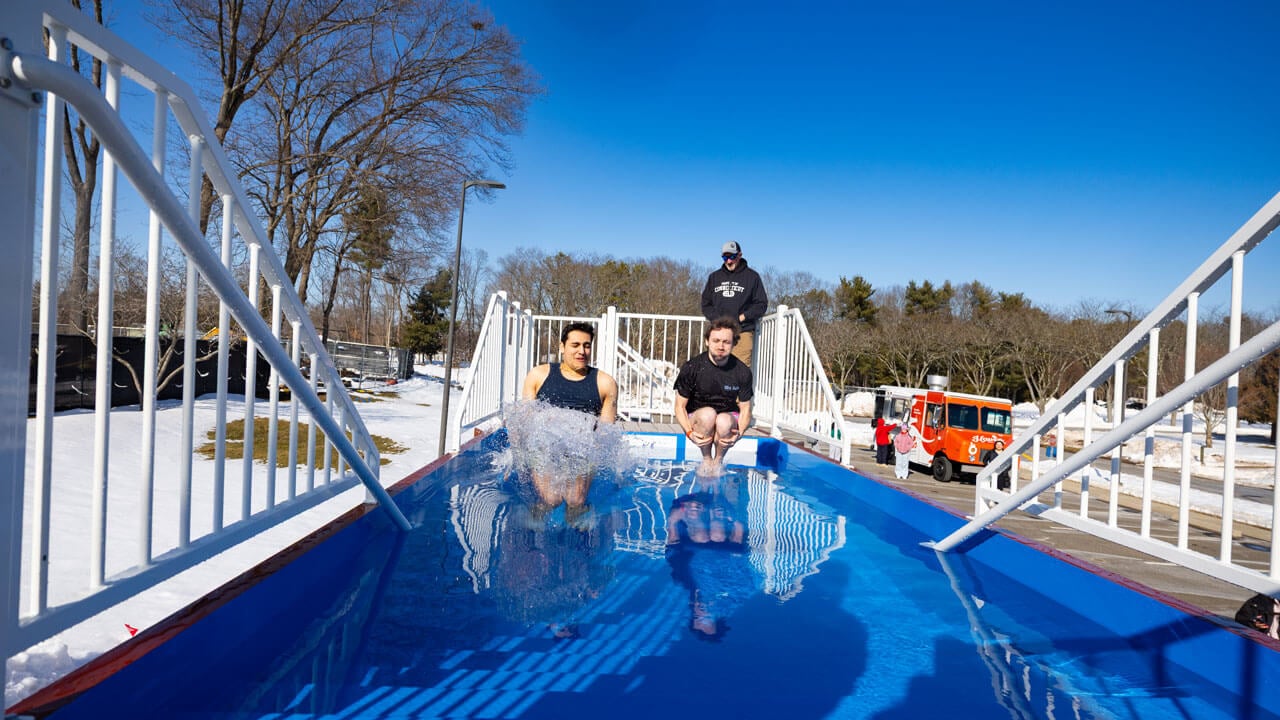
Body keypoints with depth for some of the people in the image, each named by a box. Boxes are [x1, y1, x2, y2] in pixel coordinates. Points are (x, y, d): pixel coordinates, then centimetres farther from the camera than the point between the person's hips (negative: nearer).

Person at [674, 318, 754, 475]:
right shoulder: (691, 368, -13)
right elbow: (680, 406, -8)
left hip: (728, 419, 1)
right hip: (697, 419, -1)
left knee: (724, 420, -34)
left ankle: (718, 461, -4)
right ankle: (706, 460, -9)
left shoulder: (742, 372, -8)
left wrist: (740, 432, -22)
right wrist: (689, 432, -25)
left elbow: (745, 408, -2)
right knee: (708, 413, -35)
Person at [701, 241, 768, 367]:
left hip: (743, 332, -3)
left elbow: (762, 304, 5)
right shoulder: (714, 277, 17)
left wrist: (742, 317, -7)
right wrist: (717, 319, -2)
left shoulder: (752, 276, 7)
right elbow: (706, 304, 16)